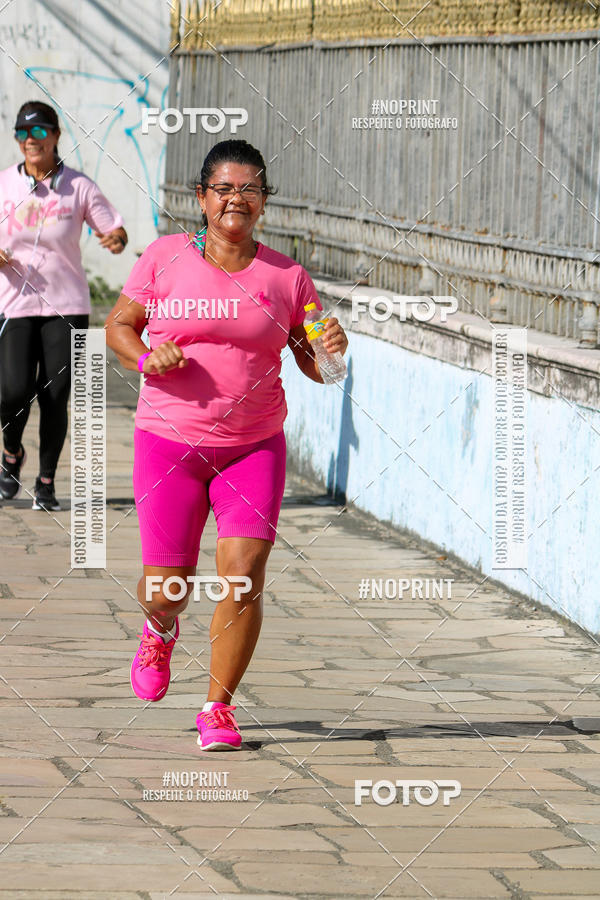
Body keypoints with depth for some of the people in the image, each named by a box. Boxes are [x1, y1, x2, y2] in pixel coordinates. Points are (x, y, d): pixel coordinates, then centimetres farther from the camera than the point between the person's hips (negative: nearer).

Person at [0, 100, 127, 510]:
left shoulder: (79, 187, 0)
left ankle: (47, 482, 14)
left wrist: (116, 239, -20)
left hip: (66, 306, 0)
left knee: (55, 397, -3)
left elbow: (117, 230, 4)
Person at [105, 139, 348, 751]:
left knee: (243, 575, -13)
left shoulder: (285, 276, 2)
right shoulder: (165, 258, -1)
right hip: (169, 441, -1)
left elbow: (316, 368, 7)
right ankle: (160, 633, 39)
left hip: (254, 447, 1)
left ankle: (218, 707, 2)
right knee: (168, 586, 0)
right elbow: (117, 326, 7)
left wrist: (331, 351, -16)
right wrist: (146, 357, -14)